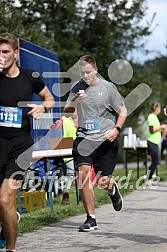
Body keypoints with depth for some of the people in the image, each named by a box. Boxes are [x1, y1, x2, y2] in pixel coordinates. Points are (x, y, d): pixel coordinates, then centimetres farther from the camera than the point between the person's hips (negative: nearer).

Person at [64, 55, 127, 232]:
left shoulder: (108, 87, 0)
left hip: (105, 140, -2)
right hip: (83, 139, 2)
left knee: (102, 182, -2)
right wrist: (75, 101, -10)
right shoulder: (76, 88, 8)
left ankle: (112, 189, 39)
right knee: (83, 173, -17)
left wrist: (116, 129, -10)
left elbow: (123, 111, 6)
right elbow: (66, 113, 10)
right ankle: (91, 219, -9)